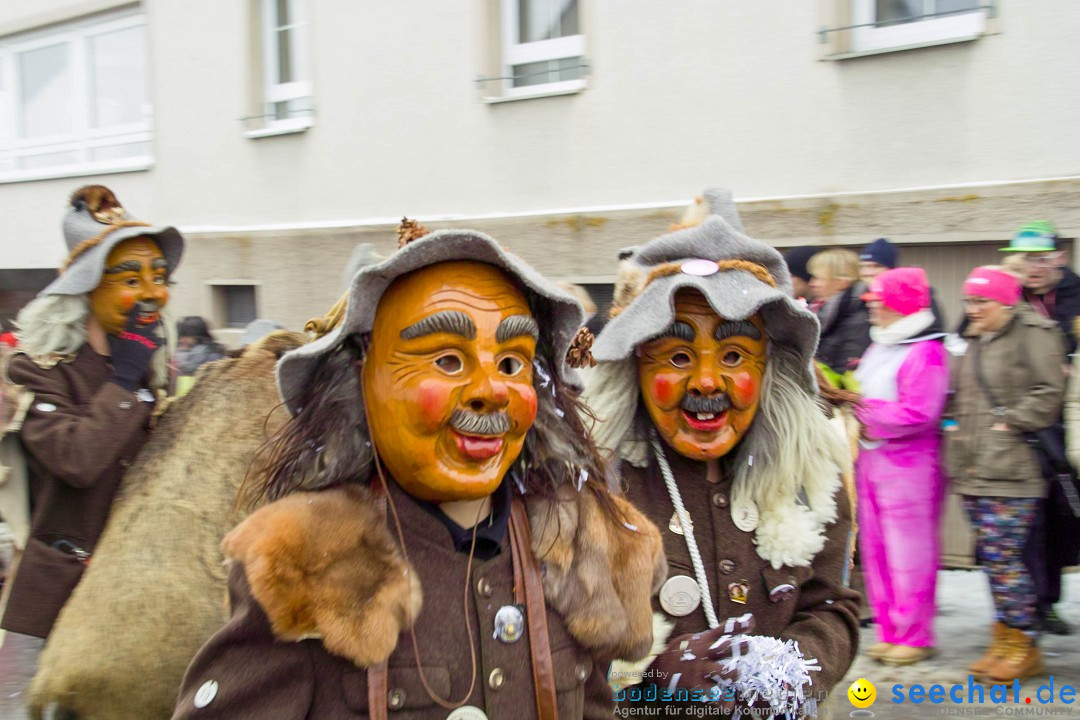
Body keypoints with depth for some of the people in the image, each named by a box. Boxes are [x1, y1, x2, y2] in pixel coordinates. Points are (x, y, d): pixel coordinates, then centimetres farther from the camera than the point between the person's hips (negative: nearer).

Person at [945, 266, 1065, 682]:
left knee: (1003, 557, -9)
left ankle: (1023, 647, 3)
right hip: (972, 469, 8)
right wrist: (954, 425, 12)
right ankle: (1004, 641, 19)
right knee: (990, 556, 10)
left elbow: (1048, 394, -13)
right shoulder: (974, 341, 19)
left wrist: (1008, 423, -15)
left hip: (1009, 471, -8)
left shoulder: (1034, 334, -6)